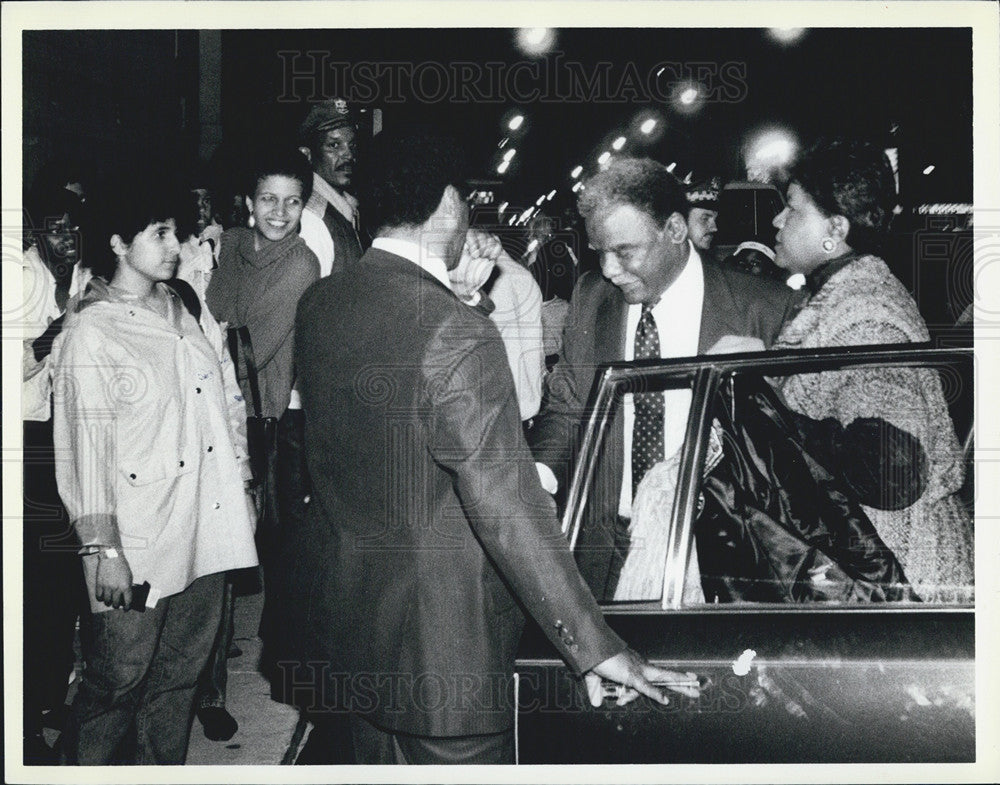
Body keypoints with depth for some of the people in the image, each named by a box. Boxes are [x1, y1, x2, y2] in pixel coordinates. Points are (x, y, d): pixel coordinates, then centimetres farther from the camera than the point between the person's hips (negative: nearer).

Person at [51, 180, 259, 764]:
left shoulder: (189, 311, 10)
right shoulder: (90, 332, -8)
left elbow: (228, 403, 16)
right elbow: (87, 445, -12)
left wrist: (240, 487, 14)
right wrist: (103, 550, -14)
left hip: (208, 525, 6)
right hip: (140, 541, -6)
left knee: (181, 671, 15)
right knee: (120, 677, 3)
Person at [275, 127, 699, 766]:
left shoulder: (317, 306, -1)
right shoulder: (456, 334, -25)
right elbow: (508, 509, -26)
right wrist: (596, 646, -20)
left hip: (345, 615, 7)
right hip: (438, 642, -7)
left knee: (379, 756, 23)